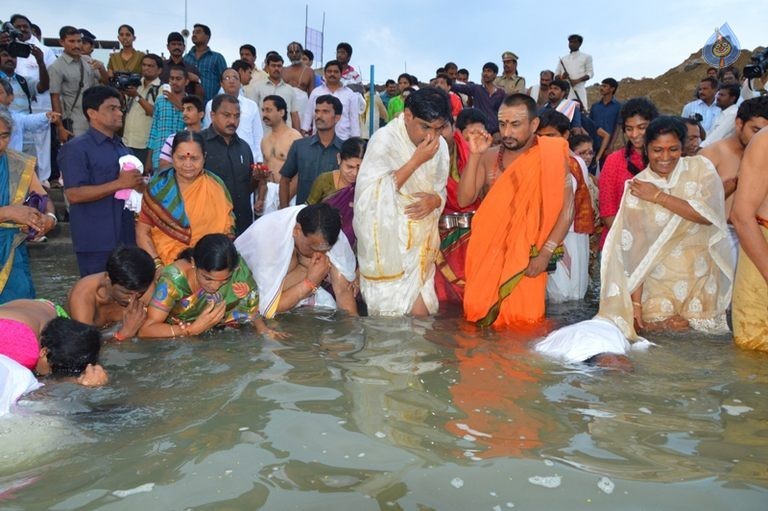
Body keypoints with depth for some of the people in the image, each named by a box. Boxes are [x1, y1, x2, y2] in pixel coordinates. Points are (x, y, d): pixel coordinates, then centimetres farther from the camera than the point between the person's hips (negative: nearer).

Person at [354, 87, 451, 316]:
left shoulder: (440, 145, 1)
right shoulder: (384, 139, -15)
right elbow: (372, 195, -23)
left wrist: (434, 200, -12)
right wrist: (416, 161, -23)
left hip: (420, 242, 5)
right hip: (387, 243, -5)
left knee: (419, 311, 7)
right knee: (390, 313, 0)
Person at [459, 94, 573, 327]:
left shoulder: (551, 156, -7)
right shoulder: (490, 156, 2)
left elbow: (566, 208, -9)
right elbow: (464, 200, -5)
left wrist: (545, 253, -16)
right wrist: (474, 156, -14)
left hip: (527, 254, -2)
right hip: (488, 251, 3)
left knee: (522, 319, -3)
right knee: (478, 311, 3)